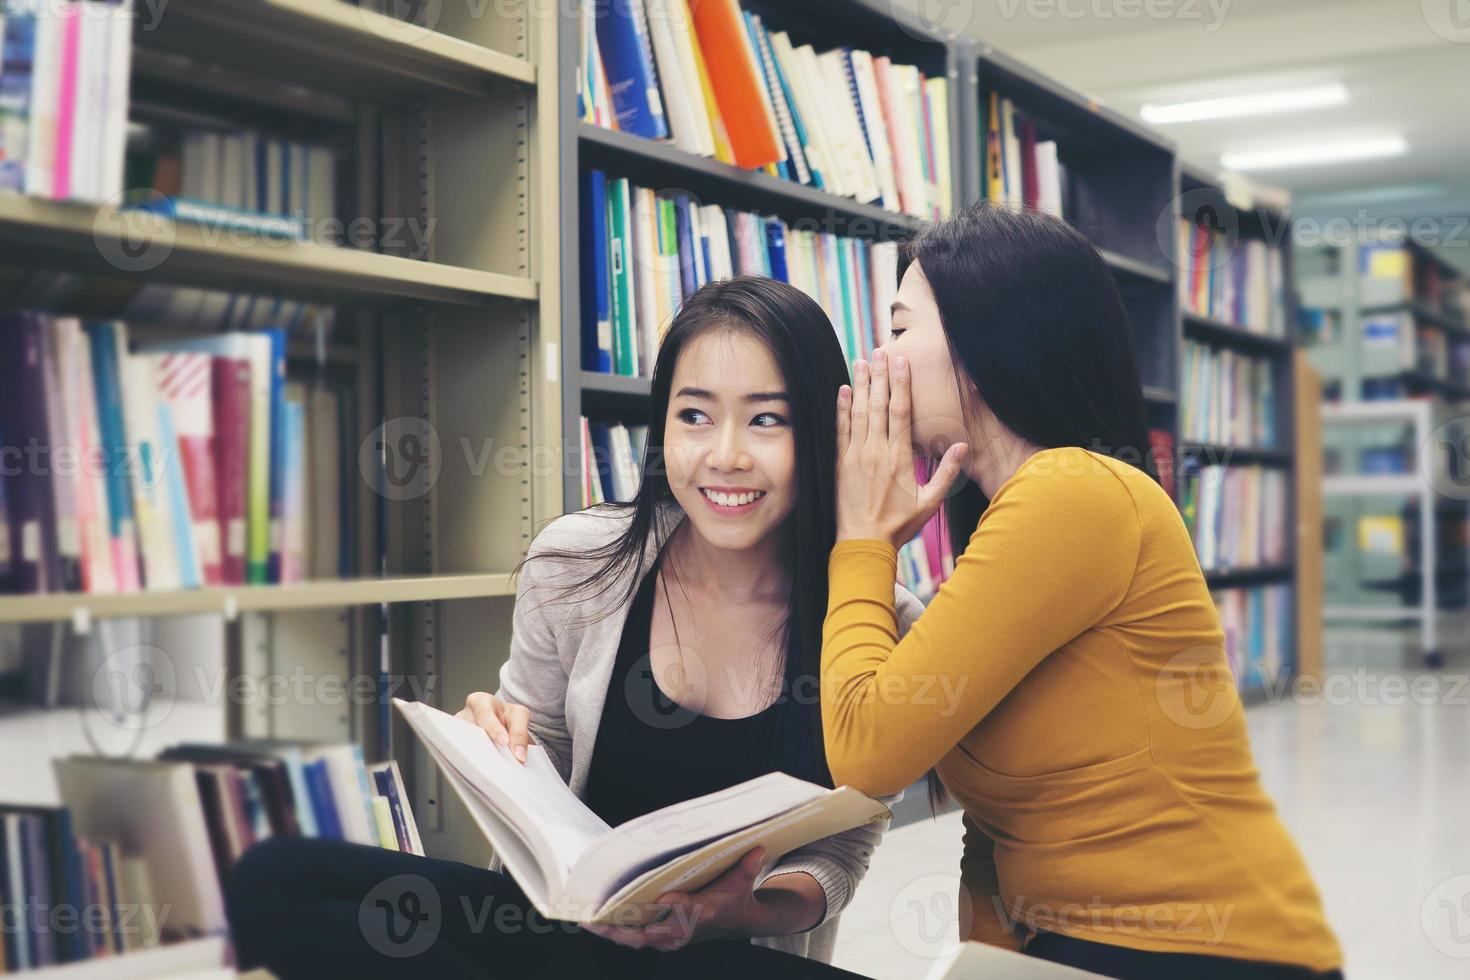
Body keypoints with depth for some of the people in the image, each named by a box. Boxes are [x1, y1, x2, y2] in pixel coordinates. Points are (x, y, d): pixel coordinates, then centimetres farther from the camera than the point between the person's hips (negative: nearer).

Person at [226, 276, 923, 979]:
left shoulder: (880, 621, -9)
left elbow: (842, 848, 0)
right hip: (562, 916, 4)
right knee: (274, 880, -18)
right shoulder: (574, 563, -3)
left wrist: (744, 911, -22)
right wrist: (499, 743, -14)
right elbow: (536, 759, 10)